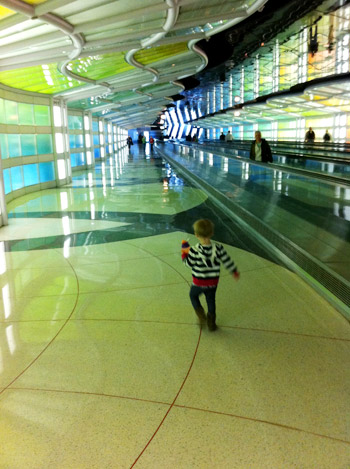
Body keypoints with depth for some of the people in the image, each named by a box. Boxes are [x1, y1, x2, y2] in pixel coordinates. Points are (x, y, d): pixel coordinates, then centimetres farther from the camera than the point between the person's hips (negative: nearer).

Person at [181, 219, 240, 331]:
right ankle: (211, 322, 30)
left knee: (193, 295, 27)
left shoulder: (194, 251, -25)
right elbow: (227, 261, -7)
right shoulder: (218, 248, -16)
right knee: (211, 300, 23)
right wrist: (234, 272, 10)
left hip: (199, 282, -3)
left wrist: (184, 254, 7)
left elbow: (189, 264, -11)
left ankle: (200, 313, 18)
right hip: (213, 282, 3)